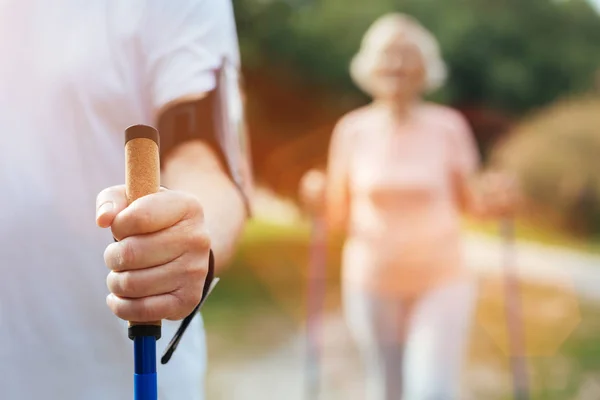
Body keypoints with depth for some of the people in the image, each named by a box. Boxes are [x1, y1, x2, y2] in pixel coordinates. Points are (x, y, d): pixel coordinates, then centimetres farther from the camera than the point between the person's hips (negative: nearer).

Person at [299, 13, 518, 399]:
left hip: (441, 283, -1)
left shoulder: (448, 127, -5)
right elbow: (339, 216, 4)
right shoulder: (353, 130, -2)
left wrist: (494, 201, -15)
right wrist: (319, 199, -17)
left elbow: (469, 200, 5)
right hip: (372, 284, 1)